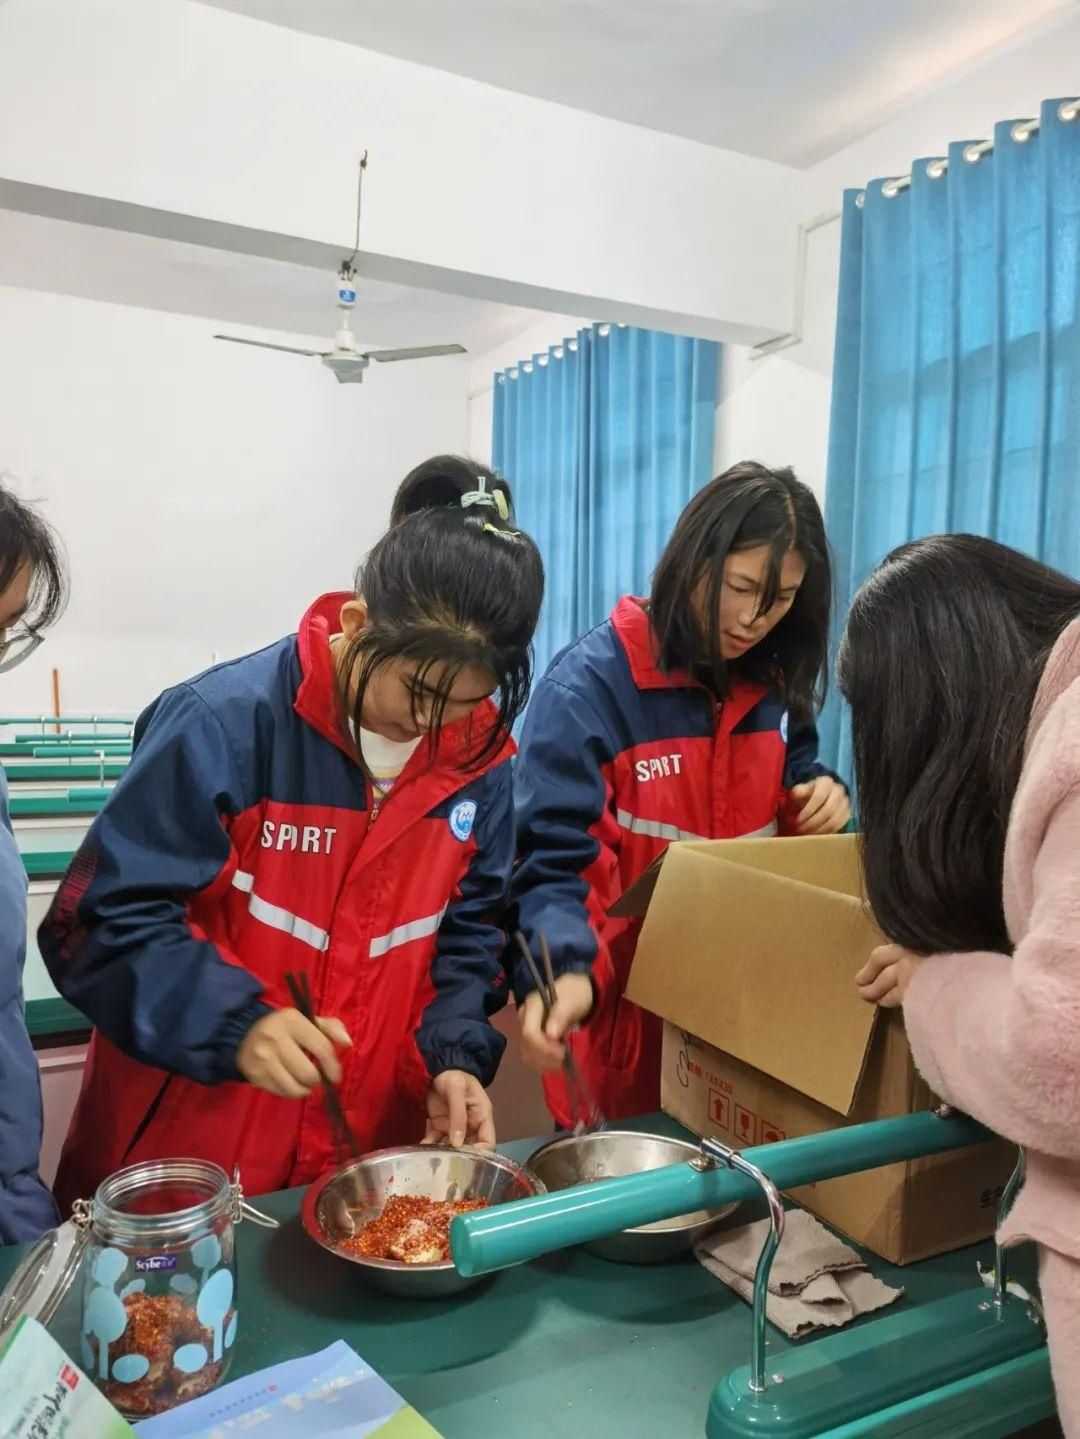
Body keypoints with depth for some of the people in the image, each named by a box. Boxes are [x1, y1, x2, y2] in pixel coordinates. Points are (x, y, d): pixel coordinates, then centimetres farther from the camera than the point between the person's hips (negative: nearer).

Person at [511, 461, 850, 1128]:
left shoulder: (771, 685, 2)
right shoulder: (590, 684, -17)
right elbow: (553, 861, -22)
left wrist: (817, 801, -7)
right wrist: (567, 974, -39)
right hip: (625, 1011, -5)